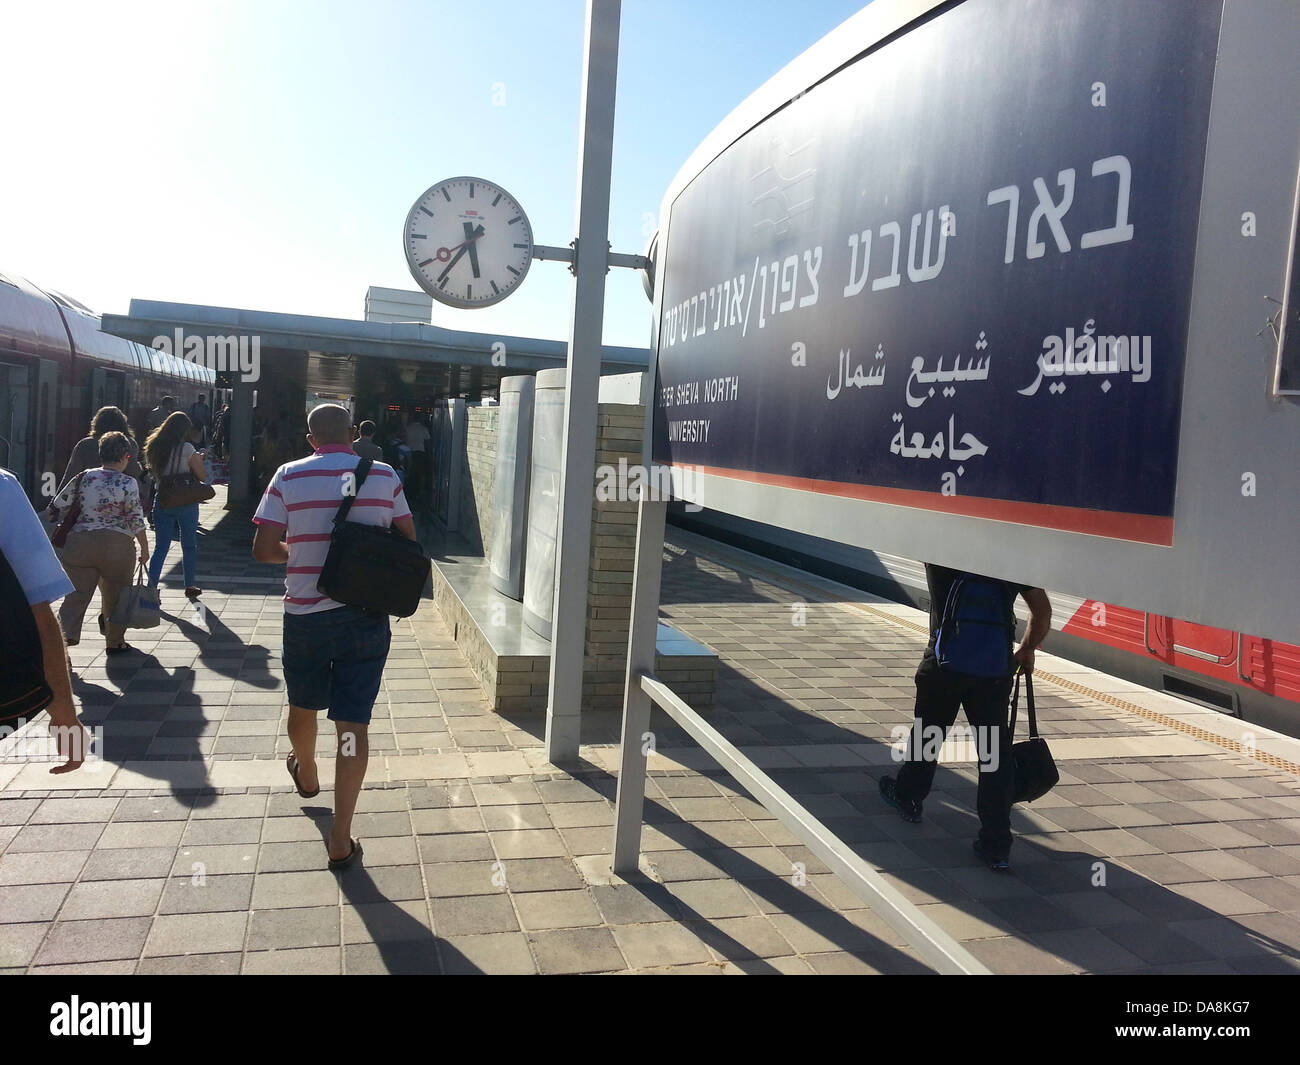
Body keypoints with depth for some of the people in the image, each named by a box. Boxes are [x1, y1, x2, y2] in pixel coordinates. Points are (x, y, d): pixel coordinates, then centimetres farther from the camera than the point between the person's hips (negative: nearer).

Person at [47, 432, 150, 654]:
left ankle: (62, 637, -14)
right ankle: (115, 642, 25)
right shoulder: (128, 483, -6)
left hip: (79, 543, 3)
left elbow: (59, 506, 10)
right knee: (115, 595, 14)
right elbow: (136, 521, -7)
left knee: (76, 595, 3)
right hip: (116, 546, -3)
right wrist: (145, 548, 3)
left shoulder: (83, 478, 6)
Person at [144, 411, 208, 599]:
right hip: (185, 503, -3)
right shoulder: (186, 448, -12)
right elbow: (201, 475, -7)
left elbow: (153, 473, 15)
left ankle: (151, 587, -3)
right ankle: (190, 586, 23)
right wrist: (199, 460, 11)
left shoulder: (153, 448, 3)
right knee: (189, 545, 12)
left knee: (161, 547, 7)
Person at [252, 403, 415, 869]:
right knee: (353, 722, 3)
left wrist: (297, 554, 12)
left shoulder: (289, 476, -5)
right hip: (366, 616, 0)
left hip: (305, 614, 0)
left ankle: (306, 775, 53)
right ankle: (341, 838, 4)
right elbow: (407, 543, 4)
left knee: (303, 705, 25)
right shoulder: (384, 476, -2)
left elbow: (263, 549, -7)